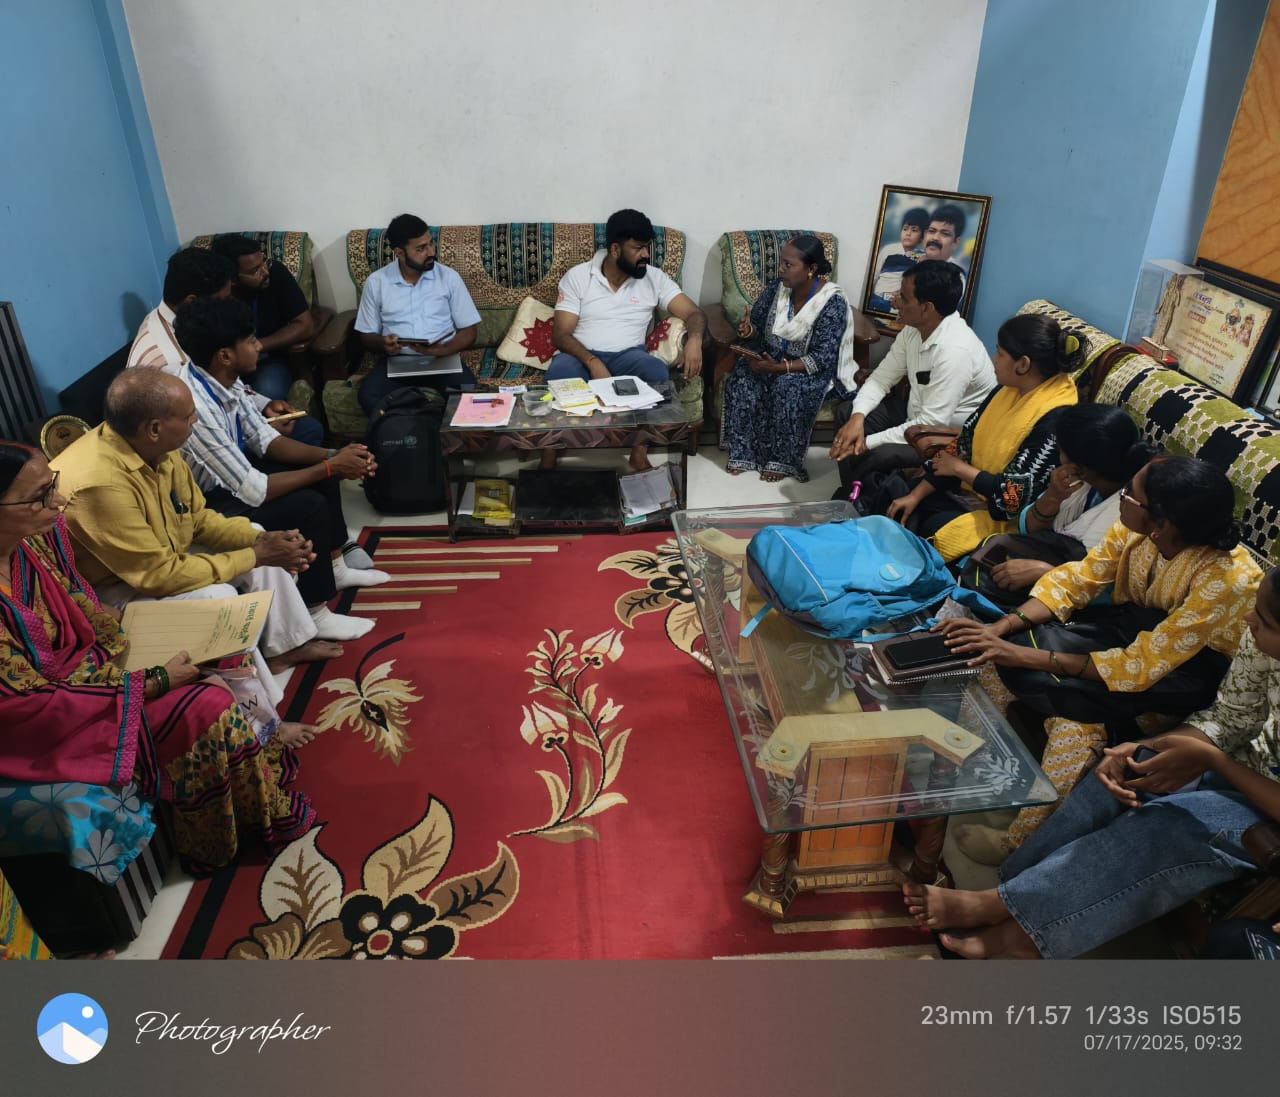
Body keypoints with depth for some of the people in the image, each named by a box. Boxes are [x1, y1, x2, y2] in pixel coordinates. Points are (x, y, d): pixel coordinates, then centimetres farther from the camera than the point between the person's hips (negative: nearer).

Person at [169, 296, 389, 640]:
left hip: (226, 477, 9)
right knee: (309, 506, -22)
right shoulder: (195, 405, -35)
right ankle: (315, 615, -6)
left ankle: (335, 567, 23)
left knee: (321, 471, 7)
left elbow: (263, 439, 3)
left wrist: (331, 455, -11)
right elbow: (254, 491, -32)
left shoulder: (222, 378, -9)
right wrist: (330, 467, -23)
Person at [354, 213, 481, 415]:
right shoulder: (376, 282, 5)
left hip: (442, 359, 0)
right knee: (368, 395, -30)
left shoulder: (449, 277, 3)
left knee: (468, 391, -33)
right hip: (397, 361, 1)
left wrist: (442, 350, -16)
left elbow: (469, 330, 4)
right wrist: (383, 344, -14)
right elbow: (366, 336, 11)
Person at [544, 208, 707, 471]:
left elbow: (693, 313, 2)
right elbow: (560, 334, -6)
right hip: (582, 355, -1)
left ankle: (639, 454, -23)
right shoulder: (577, 276, 0)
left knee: (657, 370, -33)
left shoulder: (654, 278, 5)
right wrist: (593, 363, -25)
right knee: (559, 372, -37)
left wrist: (695, 339, -24)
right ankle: (548, 459, -26)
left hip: (627, 356, 2)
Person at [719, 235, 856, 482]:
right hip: (772, 357, 5)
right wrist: (749, 329, -19)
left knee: (788, 388, -35)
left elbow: (822, 358, -23)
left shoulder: (833, 302, -21)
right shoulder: (777, 288, -6)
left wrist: (779, 367, -32)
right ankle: (743, 451, -15)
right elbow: (755, 322, 6)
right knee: (742, 376, -24)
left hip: (813, 370, -5)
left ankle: (782, 460, -17)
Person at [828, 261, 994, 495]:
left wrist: (869, 442, -27)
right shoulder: (914, 329, -5)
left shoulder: (955, 350, -31)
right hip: (917, 415, 9)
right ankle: (852, 495, 8)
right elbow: (882, 377, 1)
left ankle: (844, 502, -1)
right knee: (847, 412, 2)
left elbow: (933, 424, -32)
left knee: (878, 455, -31)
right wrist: (857, 418, -18)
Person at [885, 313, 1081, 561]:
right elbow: (963, 443, 1)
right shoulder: (1009, 391, -1)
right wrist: (916, 494, -5)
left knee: (929, 530, -21)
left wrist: (958, 468, -11)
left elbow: (1012, 497, -26)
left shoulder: (1054, 420, -27)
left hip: (1003, 516, -8)